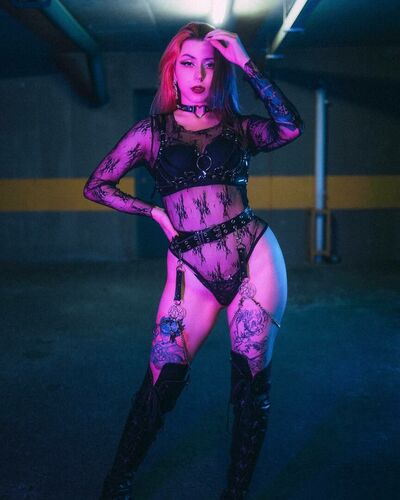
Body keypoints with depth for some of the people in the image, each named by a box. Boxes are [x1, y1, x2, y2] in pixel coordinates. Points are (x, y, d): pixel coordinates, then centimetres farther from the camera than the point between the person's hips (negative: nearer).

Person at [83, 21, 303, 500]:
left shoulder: (237, 127, 10)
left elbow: (290, 126, -10)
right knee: (162, 379, -1)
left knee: (252, 380, 4)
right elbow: (96, 187, 11)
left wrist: (247, 64, -9)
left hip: (255, 256, 1)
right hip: (191, 269, -1)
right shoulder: (152, 131, 8)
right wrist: (155, 212, 2)